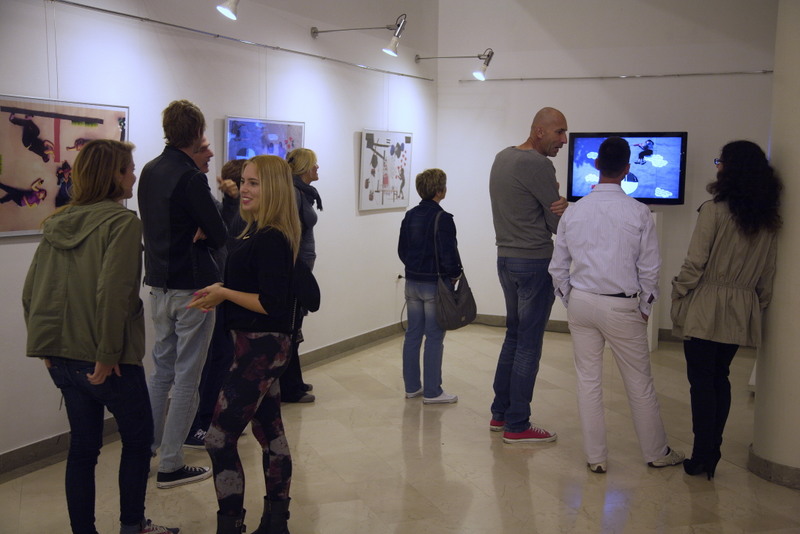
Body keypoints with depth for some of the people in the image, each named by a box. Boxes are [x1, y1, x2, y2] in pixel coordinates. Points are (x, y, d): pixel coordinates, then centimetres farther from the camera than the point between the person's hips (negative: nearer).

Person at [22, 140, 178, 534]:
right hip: (104, 361, -6)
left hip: (62, 357, 6)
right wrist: (108, 355, -16)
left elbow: (31, 291, 9)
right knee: (138, 440, 13)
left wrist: (45, 345, 14)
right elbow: (113, 293, -22)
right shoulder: (122, 222, -13)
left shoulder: (58, 223, 8)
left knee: (82, 447, 15)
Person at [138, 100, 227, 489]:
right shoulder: (190, 178, -17)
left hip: (158, 284, 8)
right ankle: (170, 466, 8)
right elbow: (219, 235, -17)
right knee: (186, 378, 1)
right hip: (191, 286, -8)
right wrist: (202, 234, 3)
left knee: (162, 369, 20)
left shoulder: (150, 172, 7)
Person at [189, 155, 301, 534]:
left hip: (261, 347, -11)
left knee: (220, 438, -6)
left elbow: (272, 304, -23)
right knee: (270, 431, 17)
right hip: (263, 345, 11)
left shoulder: (270, 240, -20)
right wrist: (222, 293, 3)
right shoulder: (260, 232, 9)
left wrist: (224, 293, -14)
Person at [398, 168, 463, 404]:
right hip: (435, 285, -7)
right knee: (434, 338, 0)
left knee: (412, 335, 12)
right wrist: (455, 274, -4)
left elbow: (401, 250, 11)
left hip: (412, 282, 7)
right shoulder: (442, 218, -16)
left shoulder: (409, 216, 7)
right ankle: (432, 392, 5)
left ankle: (412, 387, 19)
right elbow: (449, 253, -19)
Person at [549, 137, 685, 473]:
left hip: (581, 304, 3)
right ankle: (656, 453, 28)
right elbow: (649, 268, -5)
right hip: (621, 307, -3)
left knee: (588, 380, 11)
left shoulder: (574, 212, -1)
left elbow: (558, 266, 4)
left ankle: (595, 457, 19)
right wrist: (645, 308, 8)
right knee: (640, 383, 12)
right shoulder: (638, 212, -10)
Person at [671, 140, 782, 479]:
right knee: (720, 378, 15)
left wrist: (678, 296, -4)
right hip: (741, 312, 6)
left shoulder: (715, 210, -13)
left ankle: (702, 457, 6)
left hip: (706, 308, -6)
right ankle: (711, 455, 20)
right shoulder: (768, 221, 7)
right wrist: (760, 305, 19)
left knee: (701, 380, 1)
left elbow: (695, 263, -14)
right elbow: (767, 273, 11)